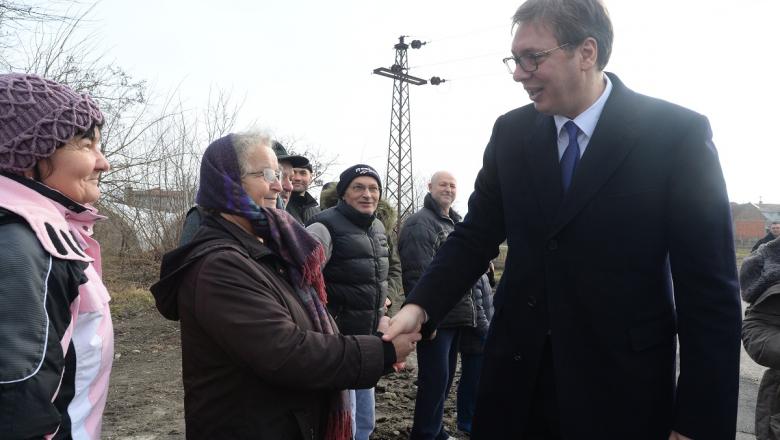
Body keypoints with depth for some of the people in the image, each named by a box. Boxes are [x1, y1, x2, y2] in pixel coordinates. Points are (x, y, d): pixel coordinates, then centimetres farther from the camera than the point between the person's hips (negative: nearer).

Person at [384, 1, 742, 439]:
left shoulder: (677, 134, -10)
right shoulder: (511, 132, 1)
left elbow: (710, 289, -10)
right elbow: (476, 235, 5)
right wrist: (420, 306, -11)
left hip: (621, 385, -3)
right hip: (518, 373, 4)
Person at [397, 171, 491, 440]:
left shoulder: (456, 223, 18)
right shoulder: (419, 223, -11)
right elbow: (418, 275, -19)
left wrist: (474, 310, 17)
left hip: (456, 315, 9)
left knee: (446, 376, 17)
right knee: (435, 378, -3)